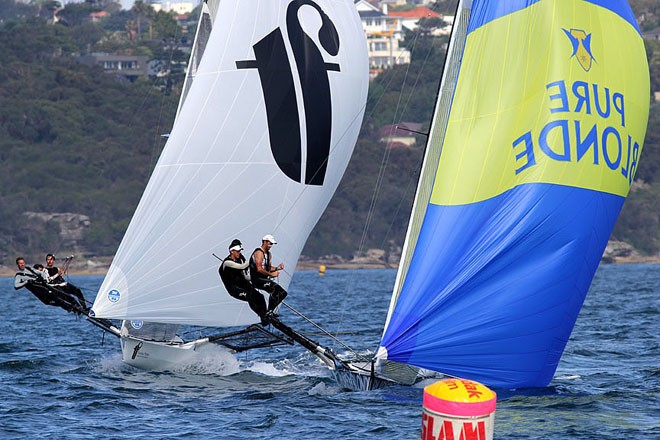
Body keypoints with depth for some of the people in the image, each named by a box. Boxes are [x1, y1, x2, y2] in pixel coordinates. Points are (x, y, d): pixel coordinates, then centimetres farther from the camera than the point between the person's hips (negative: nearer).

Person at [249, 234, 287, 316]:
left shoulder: (268, 254, 17)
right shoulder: (259, 253, -13)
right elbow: (259, 269, -22)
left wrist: (277, 268, 4)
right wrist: (271, 274, -20)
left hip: (265, 280, 10)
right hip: (257, 280, -10)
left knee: (283, 293, 5)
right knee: (275, 287, -32)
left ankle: (271, 311, 6)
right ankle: (269, 312, -30)